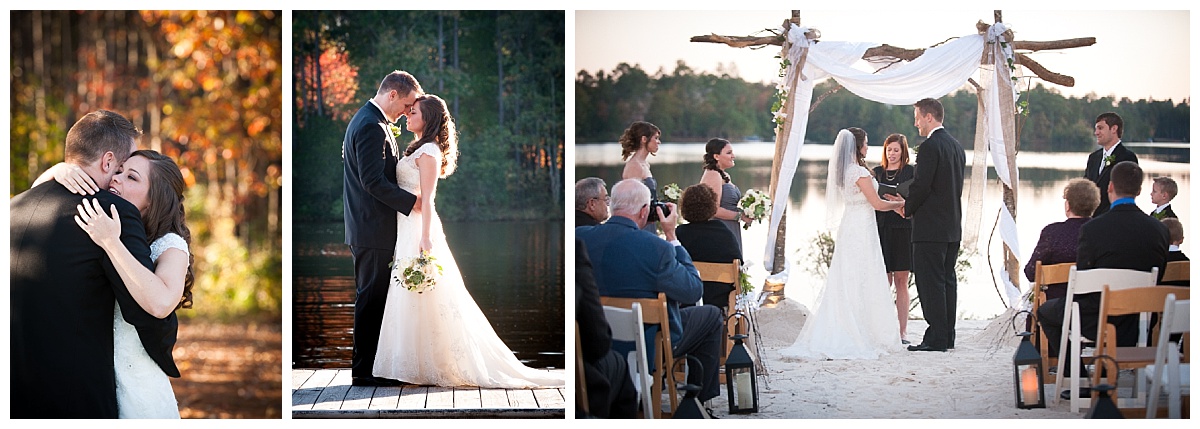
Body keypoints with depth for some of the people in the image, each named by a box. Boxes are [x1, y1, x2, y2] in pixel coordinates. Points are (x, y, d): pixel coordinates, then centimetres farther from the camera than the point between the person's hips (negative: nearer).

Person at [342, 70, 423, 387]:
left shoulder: (366, 120, 16)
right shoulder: (372, 126, -17)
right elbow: (373, 181, -24)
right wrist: (412, 202, -20)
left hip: (367, 227, 11)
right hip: (373, 230, -11)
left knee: (371, 299, 13)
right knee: (372, 299, -5)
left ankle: (368, 367, 19)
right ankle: (365, 370, 0)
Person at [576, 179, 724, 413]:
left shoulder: (579, 236, -14)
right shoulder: (656, 248, -29)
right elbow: (694, 291, -15)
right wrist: (671, 235, -13)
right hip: (649, 345, -6)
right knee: (711, 315, 21)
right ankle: (699, 400, 30)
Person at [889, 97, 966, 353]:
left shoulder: (930, 147, -15)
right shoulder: (957, 147, 15)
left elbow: (921, 186, -19)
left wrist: (907, 209, 0)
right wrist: (909, 203, 15)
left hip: (931, 227, -9)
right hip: (953, 227, 9)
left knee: (930, 283, -6)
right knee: (947, 281, 12)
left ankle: (936, 338, -7)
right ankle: (947, 336, 16)